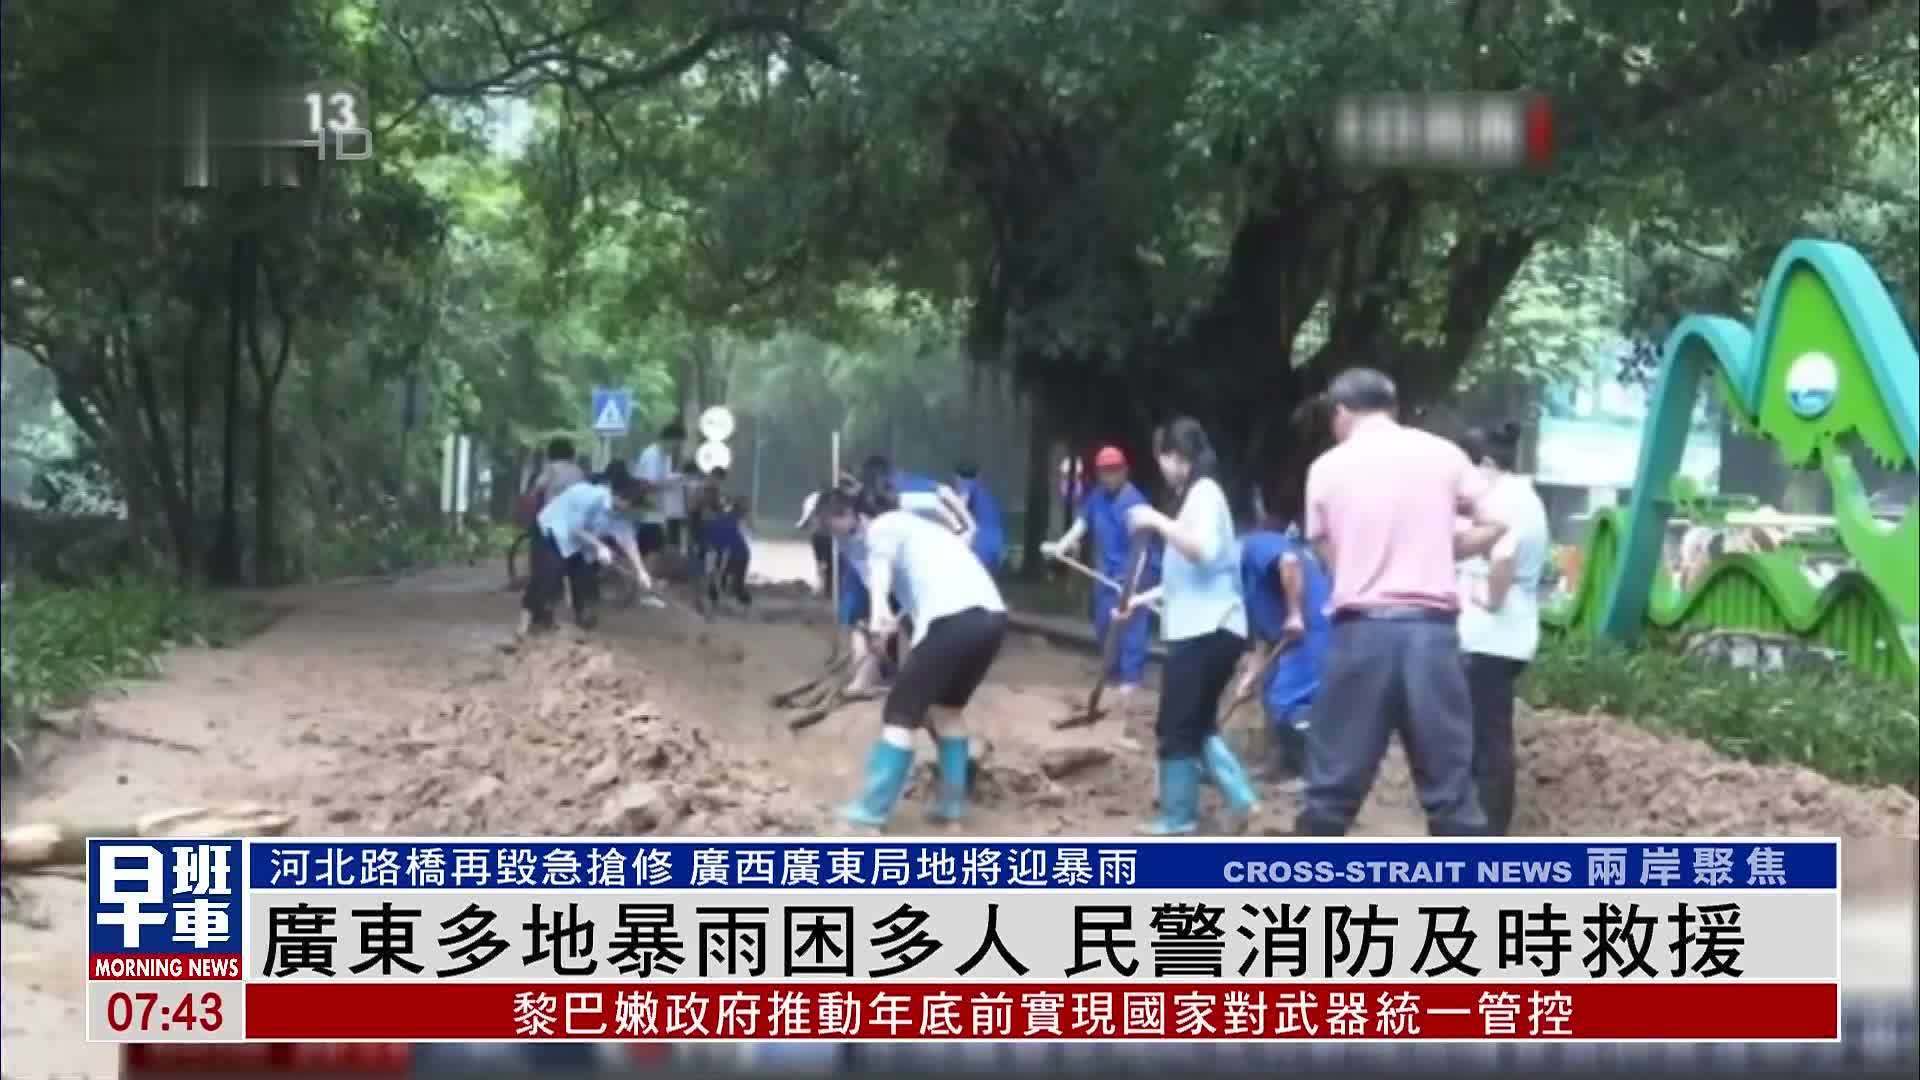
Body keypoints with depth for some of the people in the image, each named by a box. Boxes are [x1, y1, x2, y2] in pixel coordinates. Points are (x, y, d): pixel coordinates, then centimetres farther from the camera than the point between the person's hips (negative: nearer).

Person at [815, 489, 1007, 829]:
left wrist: (879, 608, -34)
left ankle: (872, 807, 0)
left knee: (901, 712, 1)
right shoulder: (912, 526, 35)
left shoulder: (882, 527, 6)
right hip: (993, 615, 8)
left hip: (954, 618, -8)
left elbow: (881, 563, -17)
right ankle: (952, 801, 25)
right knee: (949, 705, 26)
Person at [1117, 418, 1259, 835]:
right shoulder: (1195, 496, 19)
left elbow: (1203, 551, -27)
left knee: (1177, 727, -2)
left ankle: (1178, 818, 7)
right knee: (1198, 723, 15)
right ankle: (1239, 798, 11)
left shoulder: (1205, 492, -11)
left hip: (1208, 631, -10)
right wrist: (1142, 599, 22)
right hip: (1200, 629, 10)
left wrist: (1157, 521, -21)